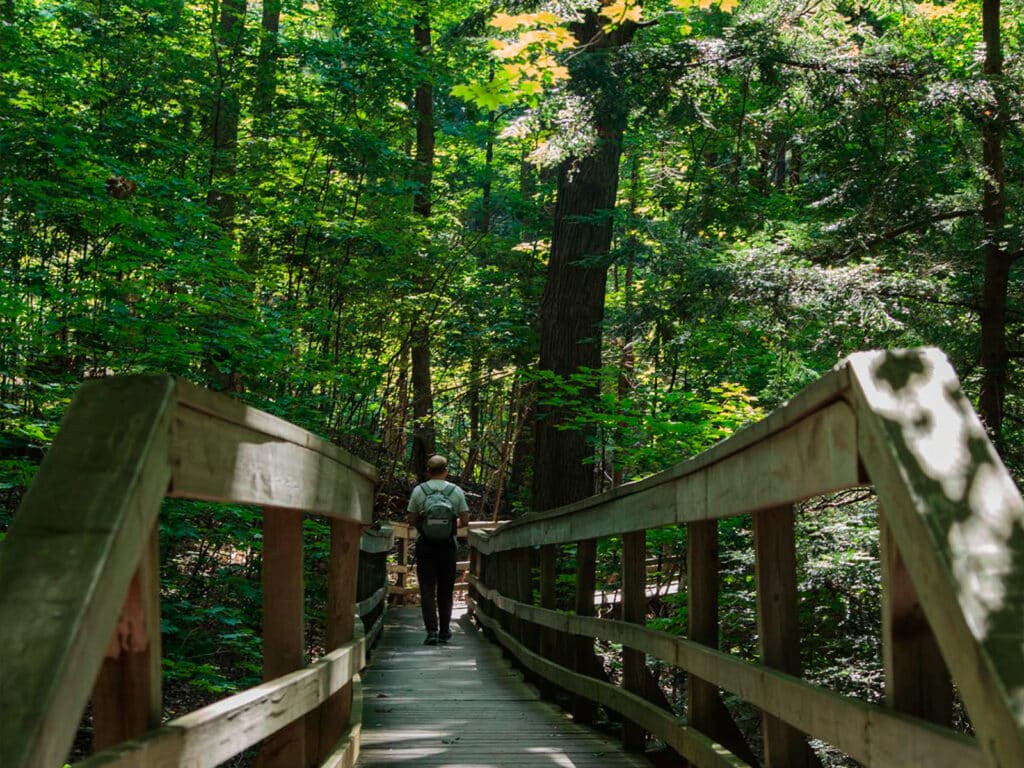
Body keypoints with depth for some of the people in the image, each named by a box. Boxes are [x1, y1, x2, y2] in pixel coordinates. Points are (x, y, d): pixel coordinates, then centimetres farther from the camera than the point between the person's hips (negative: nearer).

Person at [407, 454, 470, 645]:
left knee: (427, 589, 1)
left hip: (425, 544, -1)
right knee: (446, 590, 13)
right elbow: (465, 521, 1)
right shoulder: (456, 491, -1)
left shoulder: (418, 491, -2)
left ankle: (432, 630, -9)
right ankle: (444, 631, 18)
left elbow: (411, 521, 2)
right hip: (448, 545, 1)